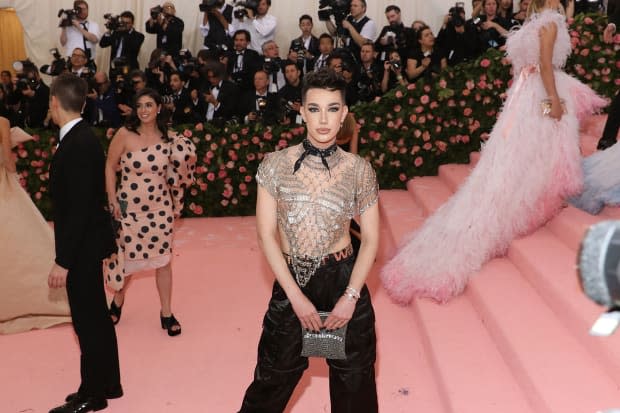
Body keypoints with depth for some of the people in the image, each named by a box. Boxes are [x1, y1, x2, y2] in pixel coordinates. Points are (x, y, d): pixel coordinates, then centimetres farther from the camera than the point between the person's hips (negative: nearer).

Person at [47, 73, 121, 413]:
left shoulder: (78, 144, -23)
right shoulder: (82, 137, 6)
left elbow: (78, 208, -24)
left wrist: (63, 261, -21)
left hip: (82, 246, -10)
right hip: (86, 244, 10)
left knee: (88, 321, 4)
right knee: (95, 317, 19)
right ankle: (107, 384, 33)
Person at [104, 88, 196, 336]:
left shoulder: (168, 138, -2)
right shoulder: (125, 134, -10)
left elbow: (175, 172, 10)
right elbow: (110, 167, -4)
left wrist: (187, 163, -11)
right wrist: (112, 200, -8)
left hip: (160, 209, 2)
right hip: (128, 208, -1)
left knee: (163, 260, 8)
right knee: (126, 259, 12)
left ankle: (166, 313, 22)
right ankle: (118, 301, 40)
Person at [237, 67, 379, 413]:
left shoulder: (359, 169, -5)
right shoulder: (276, 164, -7)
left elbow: (371, 239, -3)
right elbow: (266, 234, -8)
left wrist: (351, 296, -12)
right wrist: (296, 295, -13)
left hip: (343, 279, 1)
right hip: (292, 280, 0)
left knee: (353, 377, 16)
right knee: (275, 375, 15)